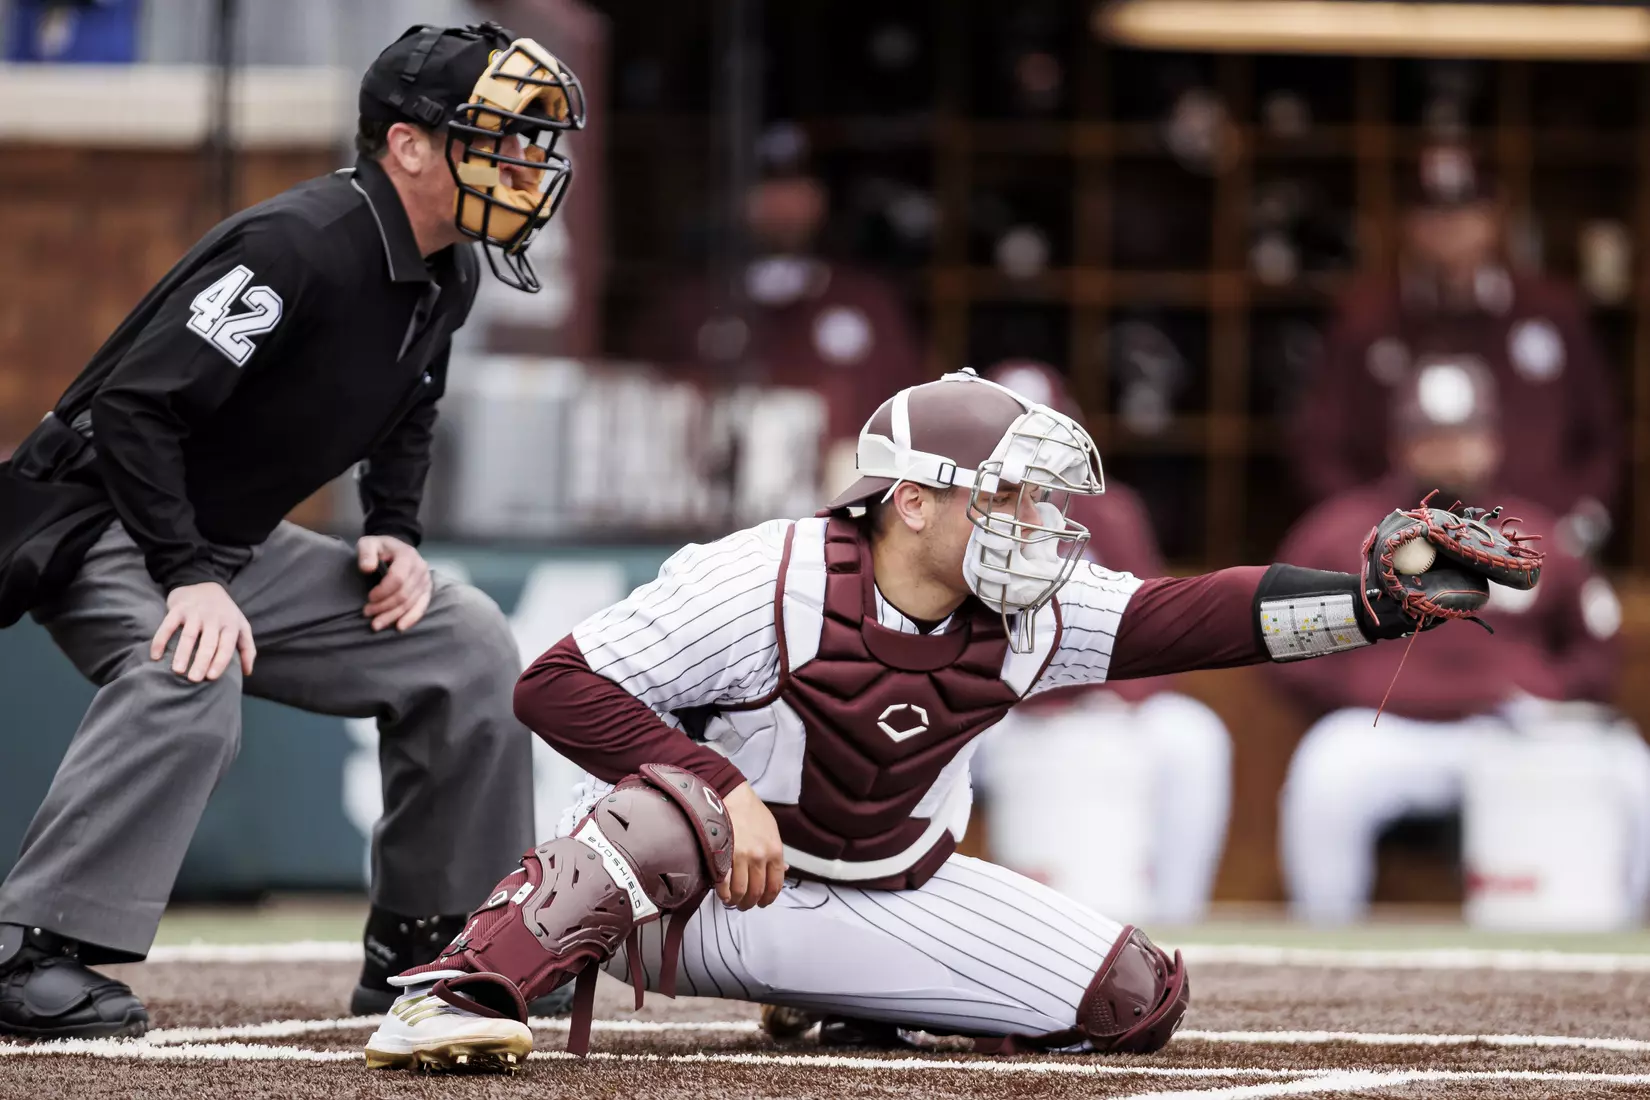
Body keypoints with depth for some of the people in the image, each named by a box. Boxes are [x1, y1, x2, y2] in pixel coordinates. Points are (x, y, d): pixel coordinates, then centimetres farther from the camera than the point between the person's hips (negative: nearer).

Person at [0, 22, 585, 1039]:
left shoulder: (446, 278, 3)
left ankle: (427, 946, 9)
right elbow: (136, 406, -29)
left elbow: (404, 416, 23)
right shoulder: (299, 247, -26)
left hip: (241, 550, 9)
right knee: (191, 677, -38)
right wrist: (188, 577, -32)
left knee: (467, 643, 2)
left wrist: (396, 534, 5)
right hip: (103, 528, -9)